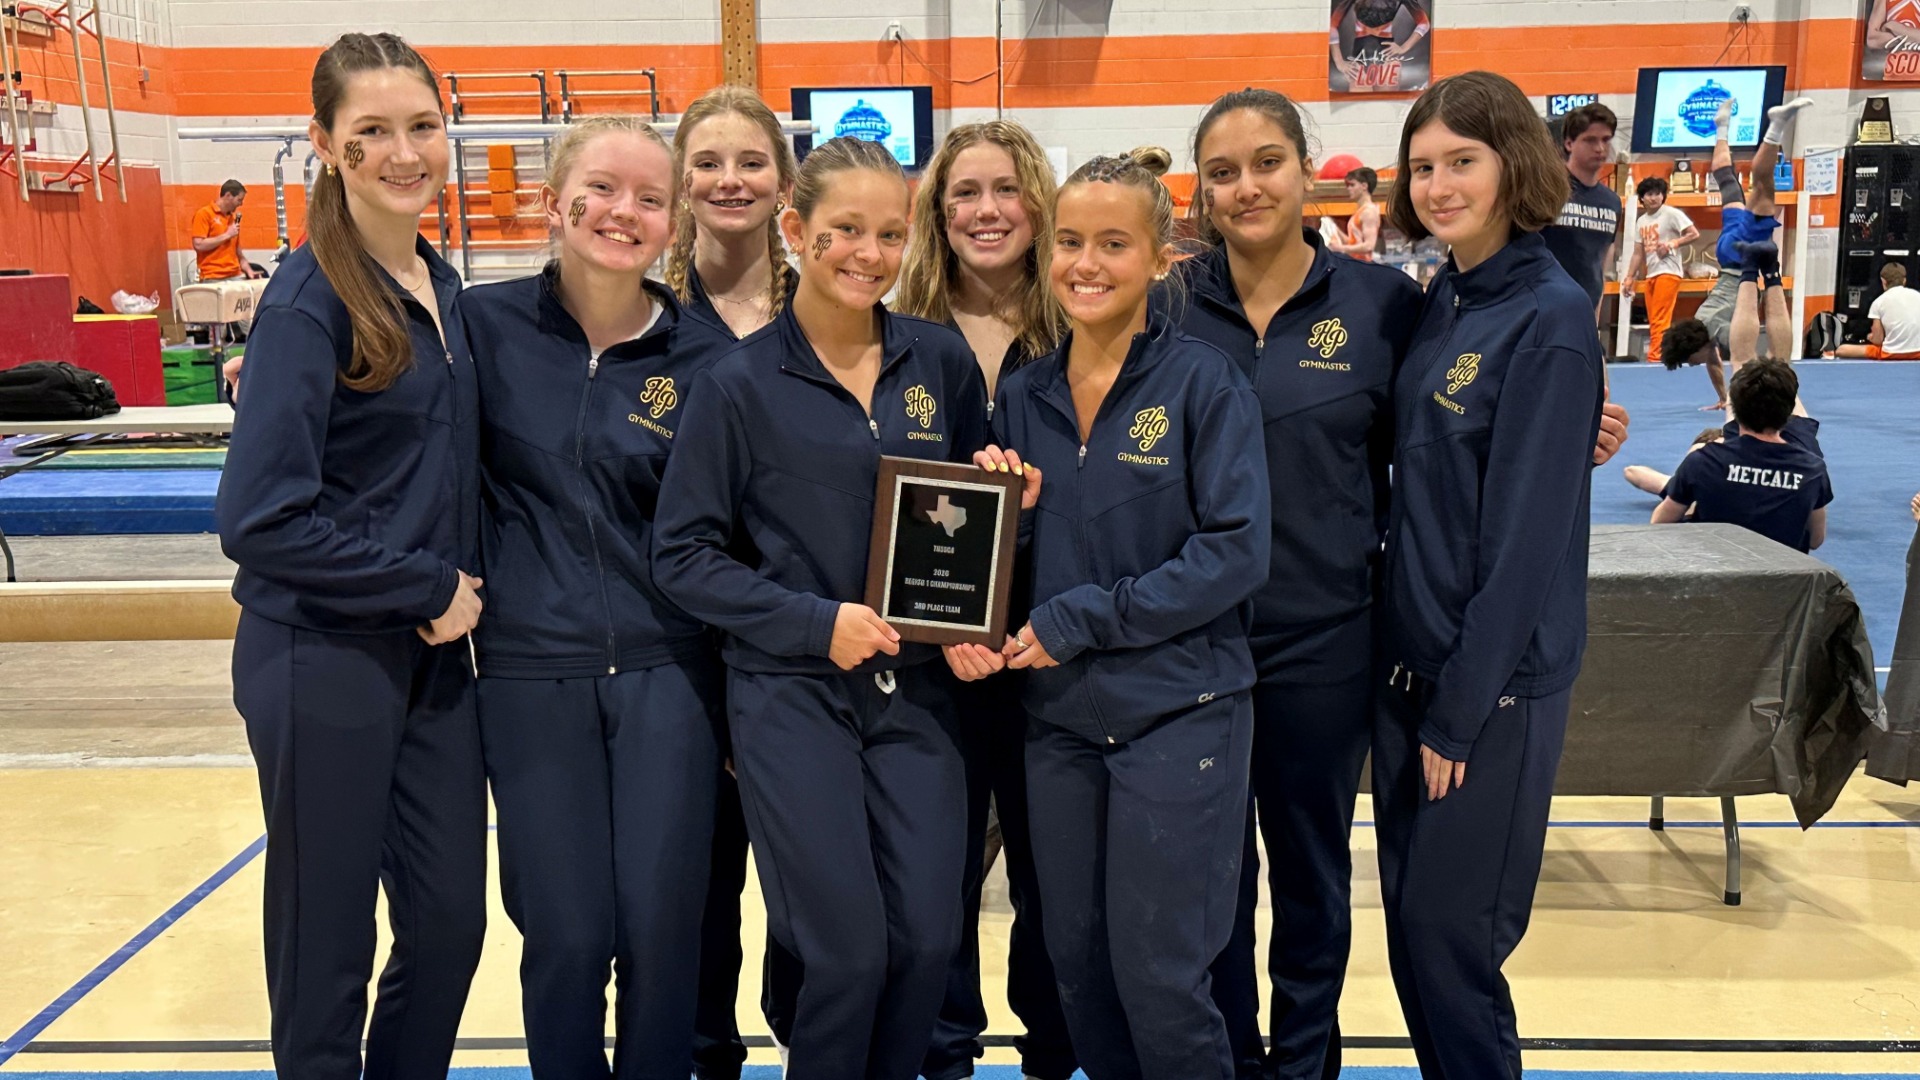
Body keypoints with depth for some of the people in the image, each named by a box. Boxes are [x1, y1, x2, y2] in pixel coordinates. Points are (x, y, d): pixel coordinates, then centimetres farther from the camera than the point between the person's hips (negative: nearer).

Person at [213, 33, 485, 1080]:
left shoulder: (441, 286, 7)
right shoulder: (310, 299, -14)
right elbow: (259, 519, -19)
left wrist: (459, 586, 3)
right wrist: (429, 586, -14)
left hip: (432, 657, 7)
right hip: (324, 664, -6)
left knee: (450, 920, 13)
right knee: (327, 948, 8)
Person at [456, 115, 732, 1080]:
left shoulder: (703, 358, 0)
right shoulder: (485, 323, -1)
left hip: (667, 673, 0)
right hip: (531, 673, 0)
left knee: (662, 927, 4)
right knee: (566, 935, 6)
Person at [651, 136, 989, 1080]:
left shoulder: (942, 361, 4)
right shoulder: (740, 383, -5)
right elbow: (683, 553, -4)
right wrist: (816, 621, -14)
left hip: (915, 691, 3)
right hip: (791, 694, -3)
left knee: (927, 939, 3)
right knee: (848, 951, -3)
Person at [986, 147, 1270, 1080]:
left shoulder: (1203, 383, -8)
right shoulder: (1021, 395, 6)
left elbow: (1236, 549, -15)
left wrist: (1082, 618, -17)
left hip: (1178, 714, -5)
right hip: (1059, 717, 5)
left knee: (1159, 976, 2)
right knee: (1078, 965, 14)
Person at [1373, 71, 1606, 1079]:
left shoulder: (1550, 319, -15)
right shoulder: (1438, 302, 8)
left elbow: (1526, 533, -18)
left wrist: (1460, 711, -15)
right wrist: (1412, 674, 8)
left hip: (1493, 683, -7)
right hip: (1411, 662, 7)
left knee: (1451, 939, 3)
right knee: (1408, 925, 15)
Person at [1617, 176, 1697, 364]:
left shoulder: (1672, 214, -4)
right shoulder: (1641, 221, 15)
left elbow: (1694, 234, -7)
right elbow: (1638, 253, 17)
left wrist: (1671, 244, -17)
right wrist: (1629, 277, 12)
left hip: (1669, 272, -7)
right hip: (1650, 274, 7)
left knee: (1660, 320, -13)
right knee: (1653, 321, 7)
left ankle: (1655, 357, -15)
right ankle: (1658, 357, 11)